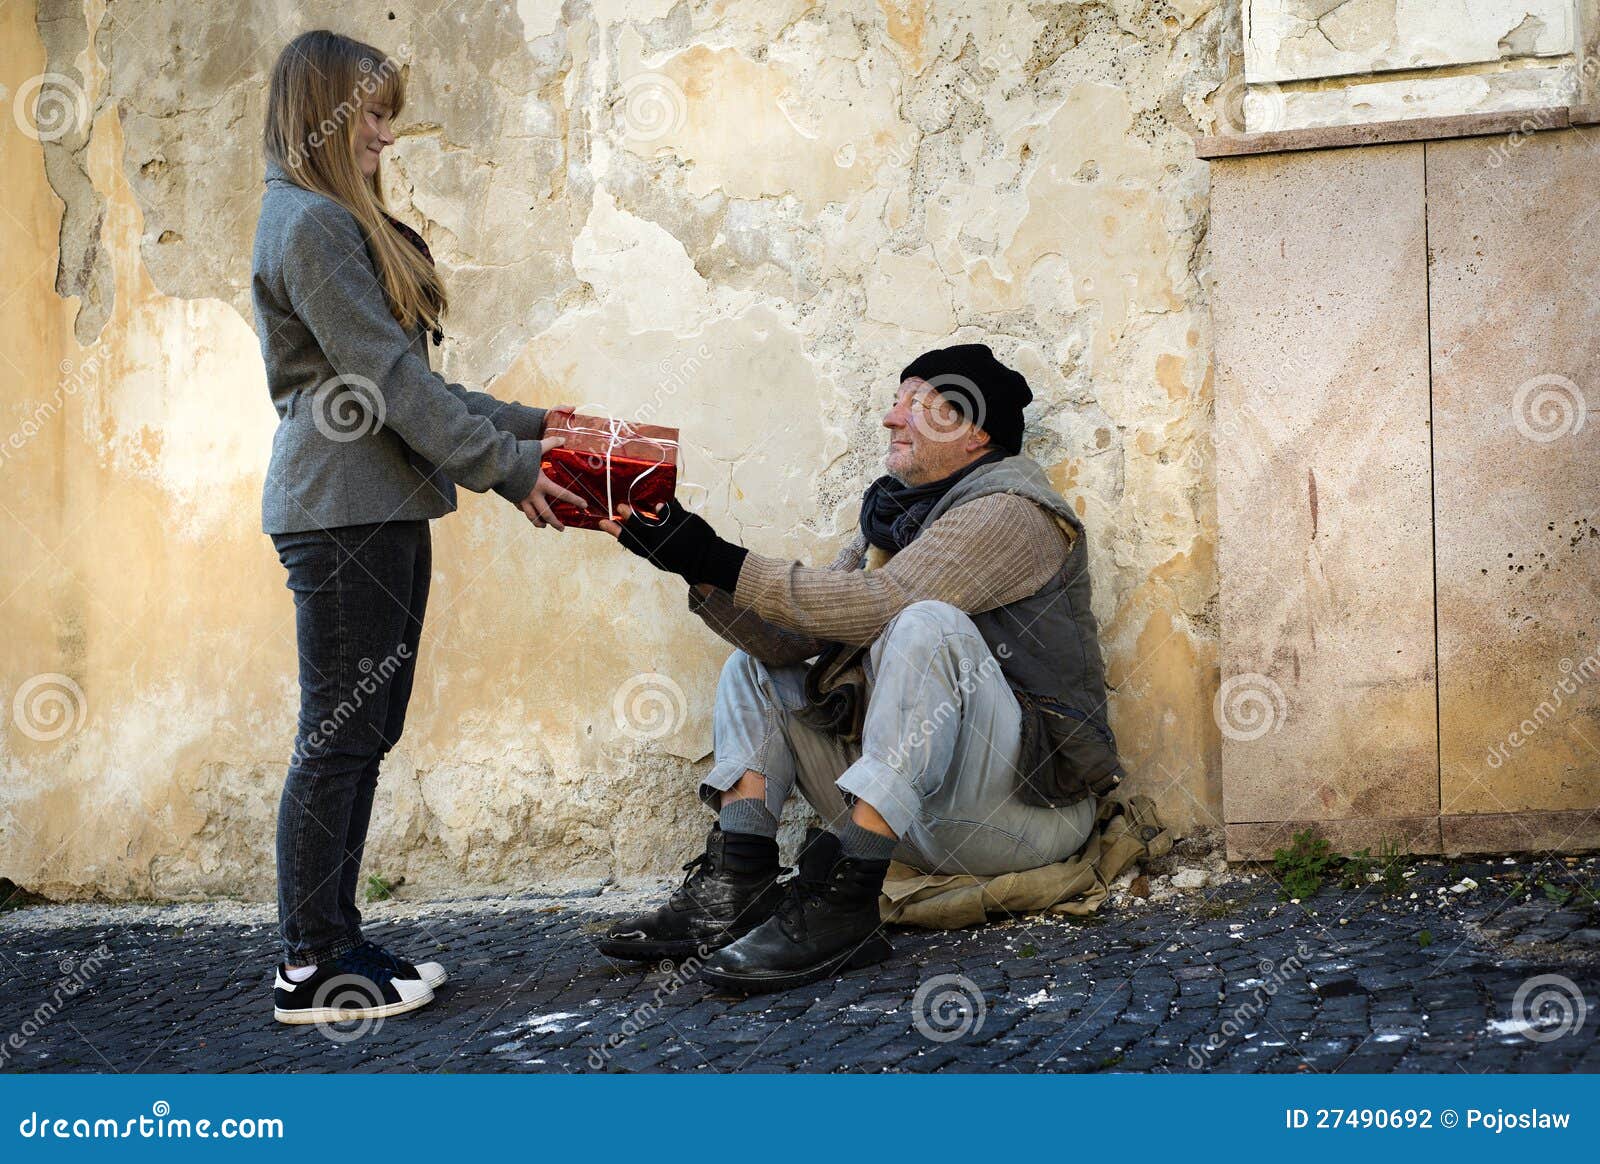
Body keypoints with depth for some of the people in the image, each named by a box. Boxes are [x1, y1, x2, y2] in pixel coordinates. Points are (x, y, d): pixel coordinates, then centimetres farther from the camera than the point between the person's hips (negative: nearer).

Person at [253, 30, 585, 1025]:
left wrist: (524, 425, 14)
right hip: (340, 512, -10)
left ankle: (336, 943, 16)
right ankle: (311, 969, 0)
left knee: (365, 732, 10)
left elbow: (403, 379, 20)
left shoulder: (347, 222, 21)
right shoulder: (310, 224, -11)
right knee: (340, 735, -6)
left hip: (384, 511, 10)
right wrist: (507, 468, -13)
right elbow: (387, 377, -16)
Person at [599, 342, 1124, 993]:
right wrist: (700, 570, -9)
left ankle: (841, 907, -35)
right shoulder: (894, 517, 17)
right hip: (918, 821, 9)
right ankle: (735, 893, -8)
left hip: (1027, 800, -8)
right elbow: (795, 637, 5)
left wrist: (723, 563, -21)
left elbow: (876, 604, -24)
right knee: (754, 666, 13)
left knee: (927, 624, -31)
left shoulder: (1011, 512, -9)